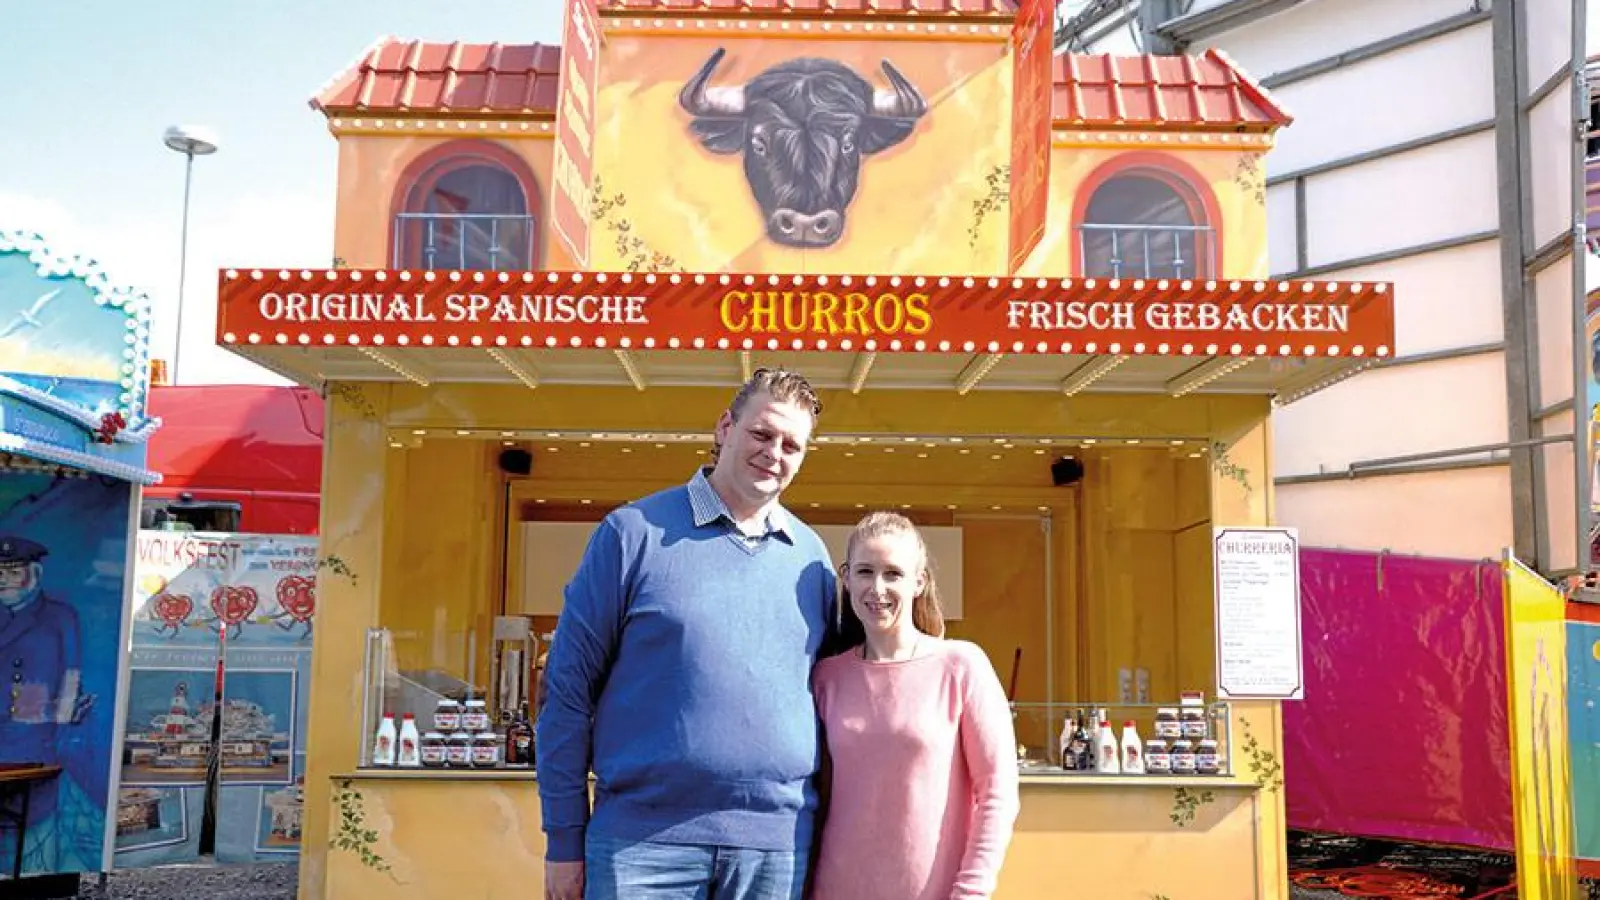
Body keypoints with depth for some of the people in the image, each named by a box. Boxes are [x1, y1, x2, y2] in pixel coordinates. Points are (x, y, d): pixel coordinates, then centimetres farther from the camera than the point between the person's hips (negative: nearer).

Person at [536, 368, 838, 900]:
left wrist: (823, 833, 11)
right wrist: (564, 839, -4)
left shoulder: (812, 557, 9)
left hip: (779, 845, 3)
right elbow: (569, 685, -2)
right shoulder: (635, 531, -2)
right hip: (643, 840, -3)